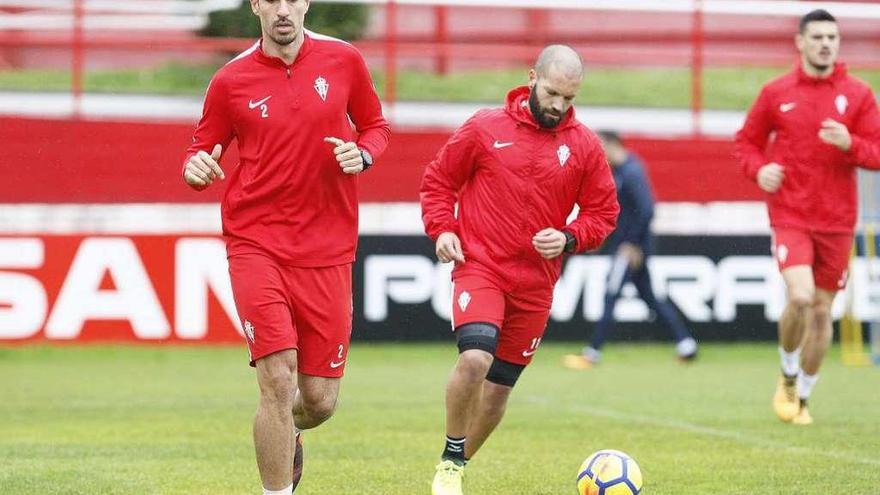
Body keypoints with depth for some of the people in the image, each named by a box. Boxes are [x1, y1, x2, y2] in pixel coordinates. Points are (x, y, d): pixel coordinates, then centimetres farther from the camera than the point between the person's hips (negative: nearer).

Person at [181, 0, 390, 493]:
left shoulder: (344, 60, 3)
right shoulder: (231, 81, 0)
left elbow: (376, 125, 16)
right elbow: (203, 151, 10)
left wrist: (362, 153, -7)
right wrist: (196, 168, -14)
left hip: (326, 250, 2)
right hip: (256, 244, -2)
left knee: (320, 400, 4)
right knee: (278, 379, -16)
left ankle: (285, 435, 41)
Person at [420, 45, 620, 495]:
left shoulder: (585, 147, 3)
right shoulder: (484, 128, -2)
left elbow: (603, 211, 9)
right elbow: (438, 180, 7)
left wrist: (569, 238, -9)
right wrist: (442, 229, -7)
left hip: (536, 284, 3)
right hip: (479, 267, -3)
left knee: (499, 387, 9)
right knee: (475, 358, -26)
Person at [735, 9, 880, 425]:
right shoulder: (776, 93, 2)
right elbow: (747, 140, 12)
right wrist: (759, 169, -9)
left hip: (837, 222, 2)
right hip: (790, 216, -2)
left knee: (822, 310, 6)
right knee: (800, 297, -22)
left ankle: (802, 398, 25)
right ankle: (787, 377, 5)